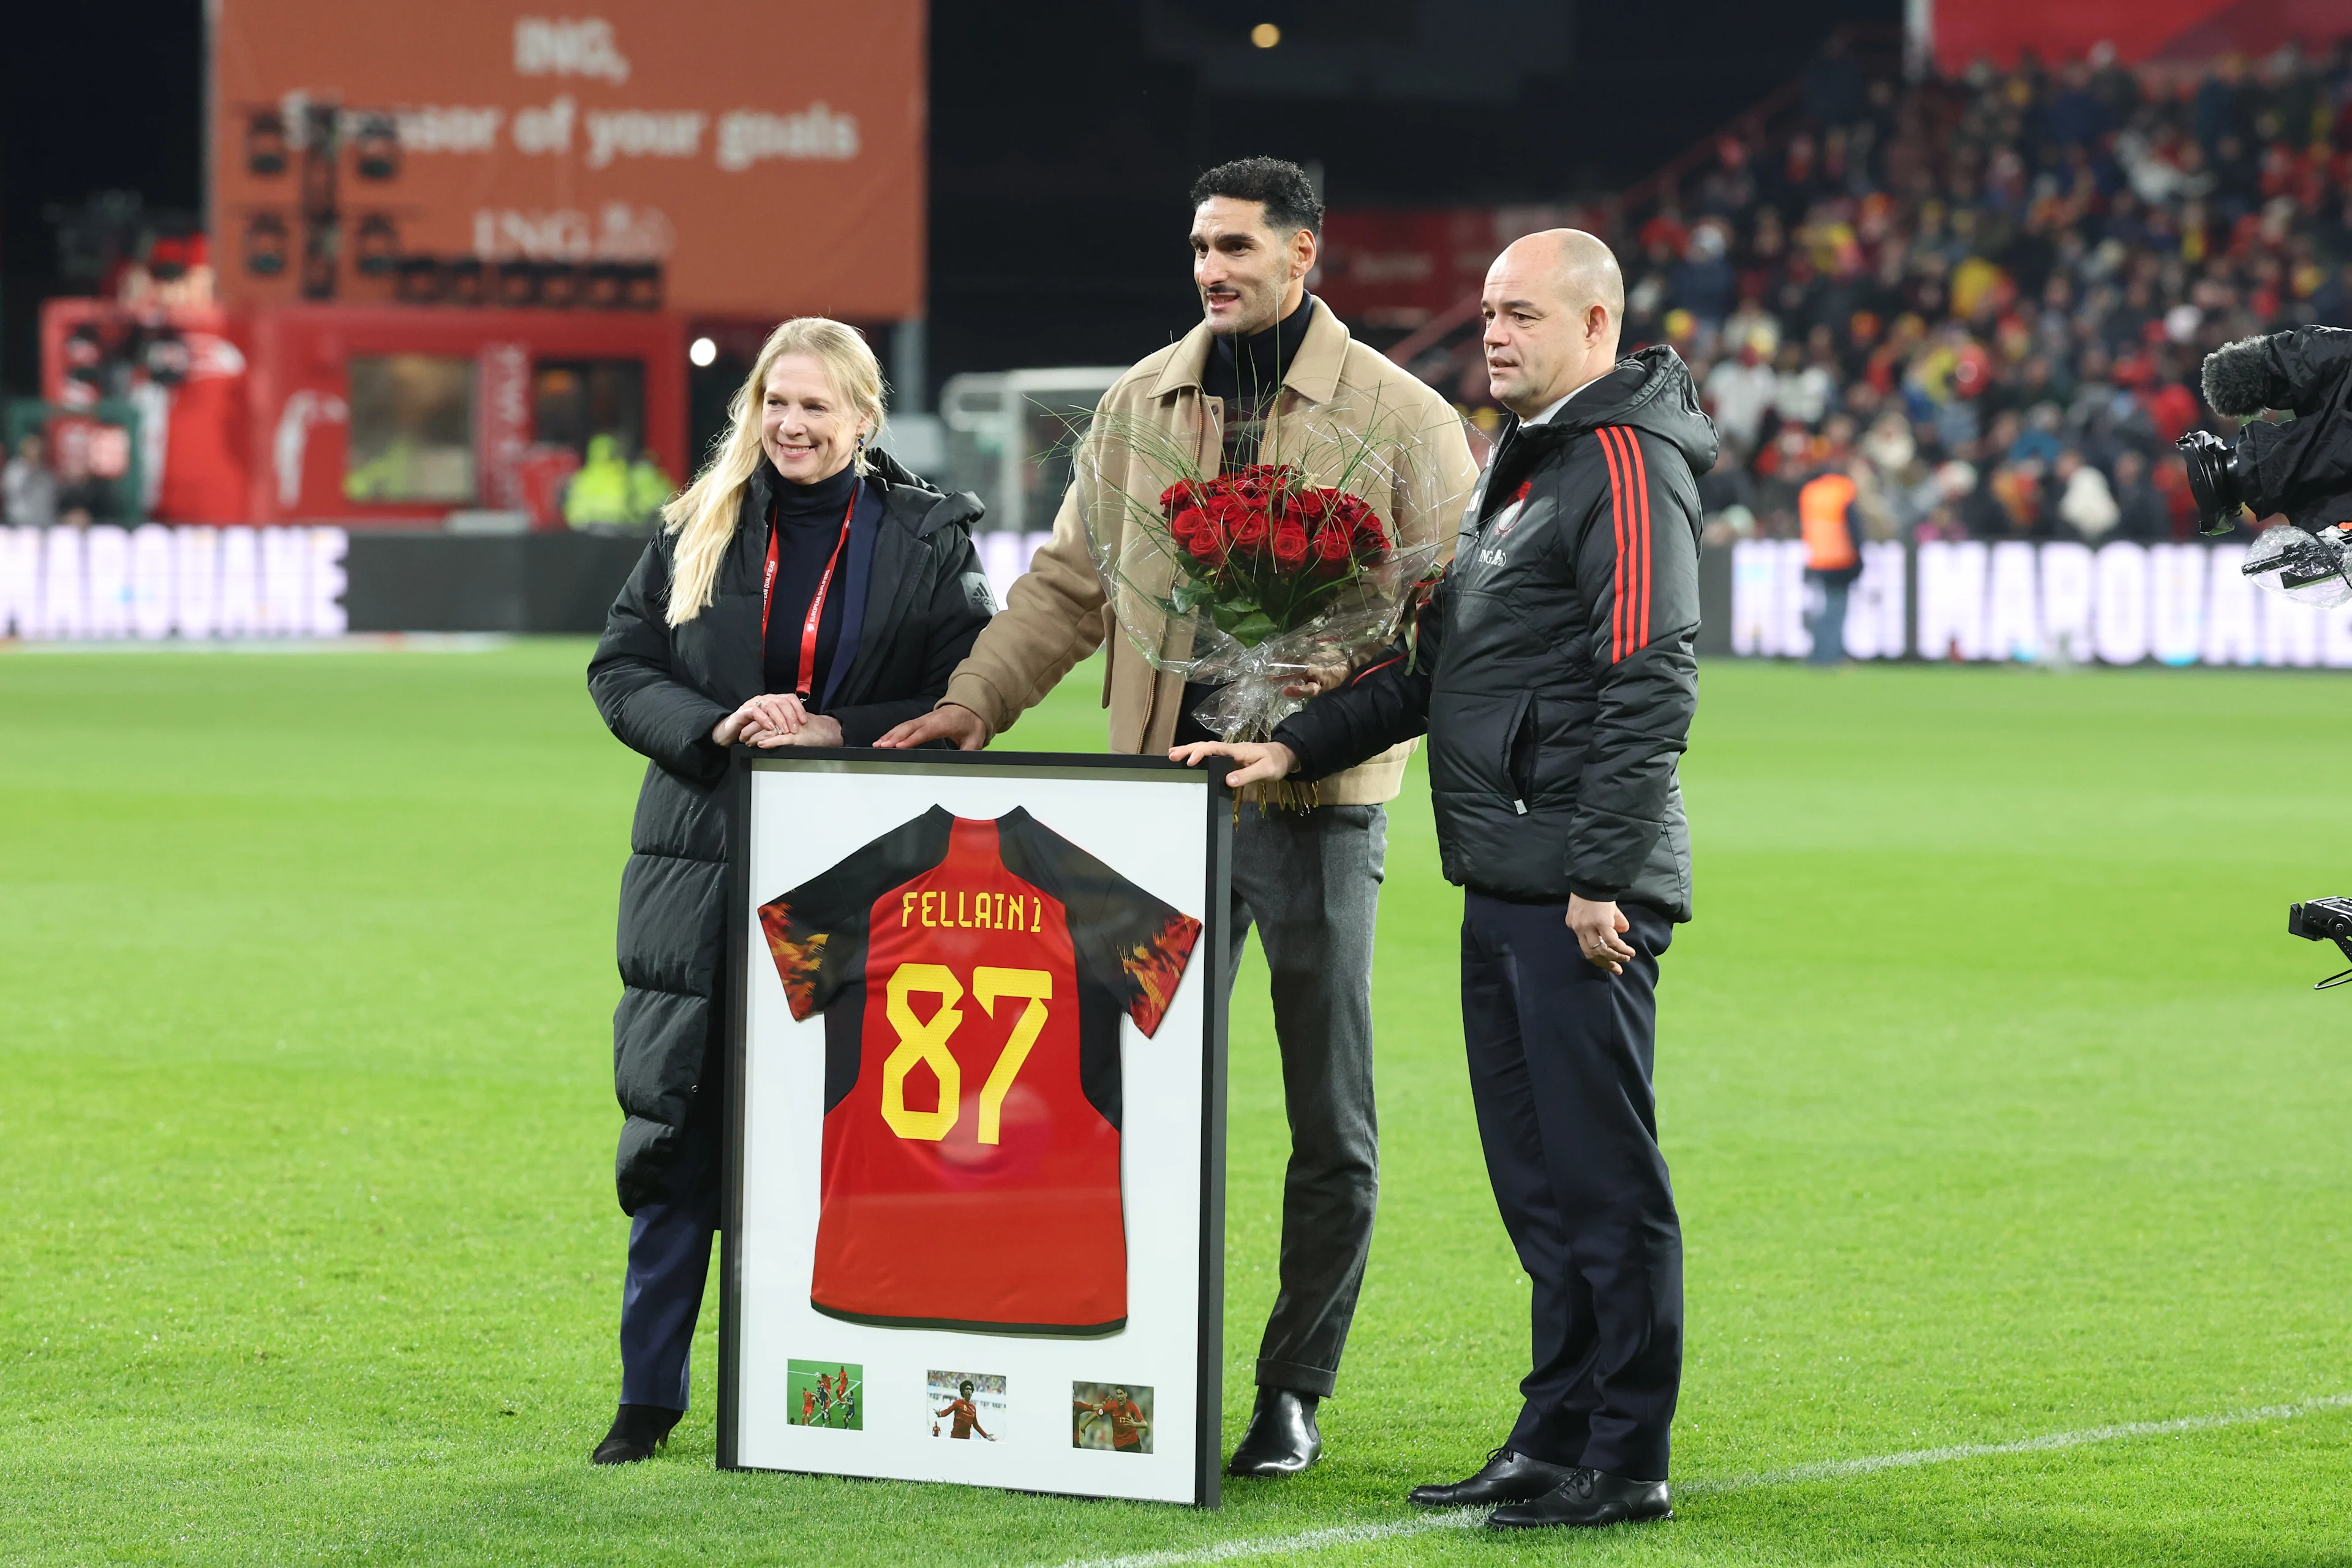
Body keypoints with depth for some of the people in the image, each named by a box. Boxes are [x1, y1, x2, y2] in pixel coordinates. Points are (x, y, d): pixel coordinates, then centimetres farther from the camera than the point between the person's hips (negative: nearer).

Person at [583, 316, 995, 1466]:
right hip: (701, 868, 2)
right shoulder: (698, 531, 8)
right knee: (672, 1131, 1)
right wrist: (716, 725, -11)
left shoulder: (930, 540, 2)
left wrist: (834, 733, -14)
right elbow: (620, 668, 7)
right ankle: (650, 1392, 10)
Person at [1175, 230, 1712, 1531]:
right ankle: (1557, 1436, 20)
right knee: (1536, 1179, 13)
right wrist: (1296, 746, 15)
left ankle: (1625, 1461, -2)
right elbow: (1432, 666, 25)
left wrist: (1600, 877, -21)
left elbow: (1652, 688, -18)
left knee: (1603, 1176, -6)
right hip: (1504, 885, 10)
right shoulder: (1517, 465, 20)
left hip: (1582, 894, -10)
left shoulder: (1626, 467, -11)